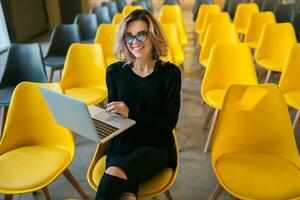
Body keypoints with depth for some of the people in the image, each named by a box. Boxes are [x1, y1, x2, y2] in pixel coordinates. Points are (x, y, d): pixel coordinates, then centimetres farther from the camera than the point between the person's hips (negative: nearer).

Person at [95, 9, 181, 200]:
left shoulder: (170, 73, -3)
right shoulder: (115, 71, 3)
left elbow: (169, 122, -7)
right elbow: (113, 115, 12)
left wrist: (131, 114, -20)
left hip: (156, 146, -1)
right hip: (122, 145, 2)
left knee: (115, 175, -30)